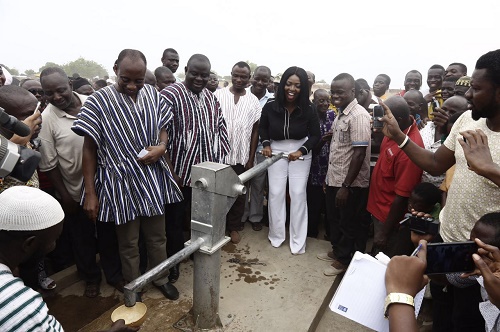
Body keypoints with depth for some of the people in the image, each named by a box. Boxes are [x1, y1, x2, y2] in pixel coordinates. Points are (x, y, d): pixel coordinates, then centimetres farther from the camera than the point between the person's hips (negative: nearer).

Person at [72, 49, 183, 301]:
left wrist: (161, 146, -11)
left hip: (154, 180, 4)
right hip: (121, 183, -3)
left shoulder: (153, 95, 0)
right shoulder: (98, 101, -12)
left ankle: (160, 278, 43)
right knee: (128, 243, 14)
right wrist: (90, 194, -7)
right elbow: (89, 149, -7)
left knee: (157, 236, 19)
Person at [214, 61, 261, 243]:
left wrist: (251, 158, 0)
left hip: (242, 156, 2)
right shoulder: (218, 95, -2)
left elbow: (255, 131, 3)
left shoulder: (253, 101, 2)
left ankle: (234, 227, 28)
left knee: (239, 193, 11)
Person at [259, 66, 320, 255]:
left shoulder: (307, 110, -13)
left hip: (300, 153, -1)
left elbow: (315, 135, -4)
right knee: (276, 193, 4)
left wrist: (301, 151, -18)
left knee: (298, 194, 1)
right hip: (277, 152, 1)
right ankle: (276, 235, 23)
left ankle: (298, 240, 14)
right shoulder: (270, 107, -11)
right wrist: (265, 144, -9)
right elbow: (262, 128, 7)